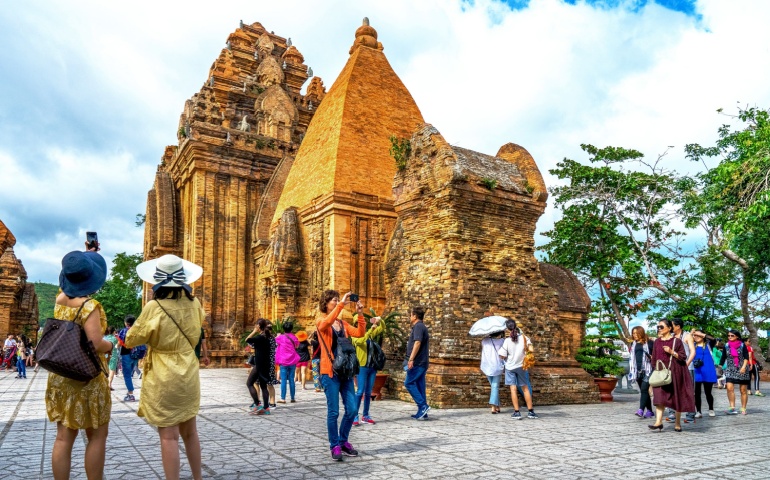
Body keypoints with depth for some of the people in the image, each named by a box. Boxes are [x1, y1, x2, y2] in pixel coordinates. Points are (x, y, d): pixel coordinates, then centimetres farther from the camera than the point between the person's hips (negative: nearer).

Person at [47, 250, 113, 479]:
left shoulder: (60, 299, 3)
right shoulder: (89, 306, -19)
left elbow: (72, 282, 25)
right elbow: (96, 344, -26)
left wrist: (84, 256, 30)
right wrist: (111, 345, -6)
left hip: (60, 376, 7)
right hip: (87, 378, -7)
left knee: (64, 437, 10)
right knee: (97, 436, 6)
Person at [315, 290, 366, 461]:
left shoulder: (343, 323, 14)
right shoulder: (320, 321, -2)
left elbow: (360, 333, 1)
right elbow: (327, 322, -27)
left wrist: (360, 314, -8)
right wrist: (341, 304, -29)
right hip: (330, 372, -5)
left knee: (352, 410, 5)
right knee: (333, 412, -2)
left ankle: (343, 441, 24)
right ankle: (335, 446, 13)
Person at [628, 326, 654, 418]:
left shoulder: (649, 343, -1)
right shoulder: (633, 344, 17)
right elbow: (631, 357, 22)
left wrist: (652, 357, -17)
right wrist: (632, 370, 17)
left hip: (647, 370, -6)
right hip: (637, 370, 6)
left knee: (644, 389, -15)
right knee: (643, 391, 8)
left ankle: (641, 410, -23)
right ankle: (649, 411, 16)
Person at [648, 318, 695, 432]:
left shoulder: (676, 341, -3)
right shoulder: (657, 342, 10)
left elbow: (683, 357, -6)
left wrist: (671, 352, -19)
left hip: (674, 372, -3)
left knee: (677, 398, 5)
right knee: (659, 396, -10)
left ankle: (677, 423, 17)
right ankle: (658, 422, -16)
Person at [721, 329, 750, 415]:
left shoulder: (742, 345, -1)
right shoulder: (726, 346, 6)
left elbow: (746, 357, -6)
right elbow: (723, 357, 11)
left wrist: (744, 366, -19)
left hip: (742, 370, -1)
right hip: (730, 369, 1)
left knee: (743, 390, 5)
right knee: (729, 388, -16)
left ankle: (743, 409, 15)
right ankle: (732, 408, -15)